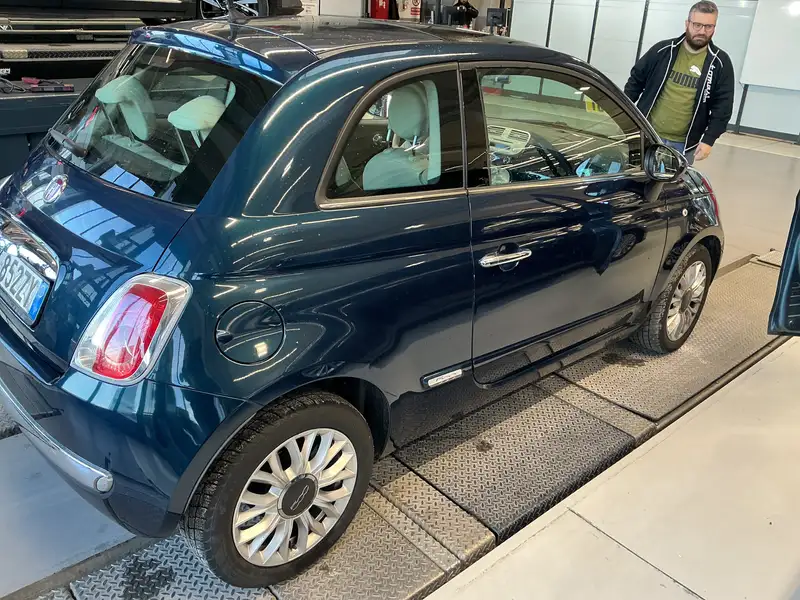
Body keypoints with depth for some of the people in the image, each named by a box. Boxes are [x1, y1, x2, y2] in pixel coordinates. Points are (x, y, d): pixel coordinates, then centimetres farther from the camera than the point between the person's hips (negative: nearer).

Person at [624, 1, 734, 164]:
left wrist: (709, 140, -10)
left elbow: (722, 106, -2)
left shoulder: (721, 63, 0)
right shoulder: (663, 50, 1)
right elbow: (636, 79, 10)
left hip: (683, 145, 0)